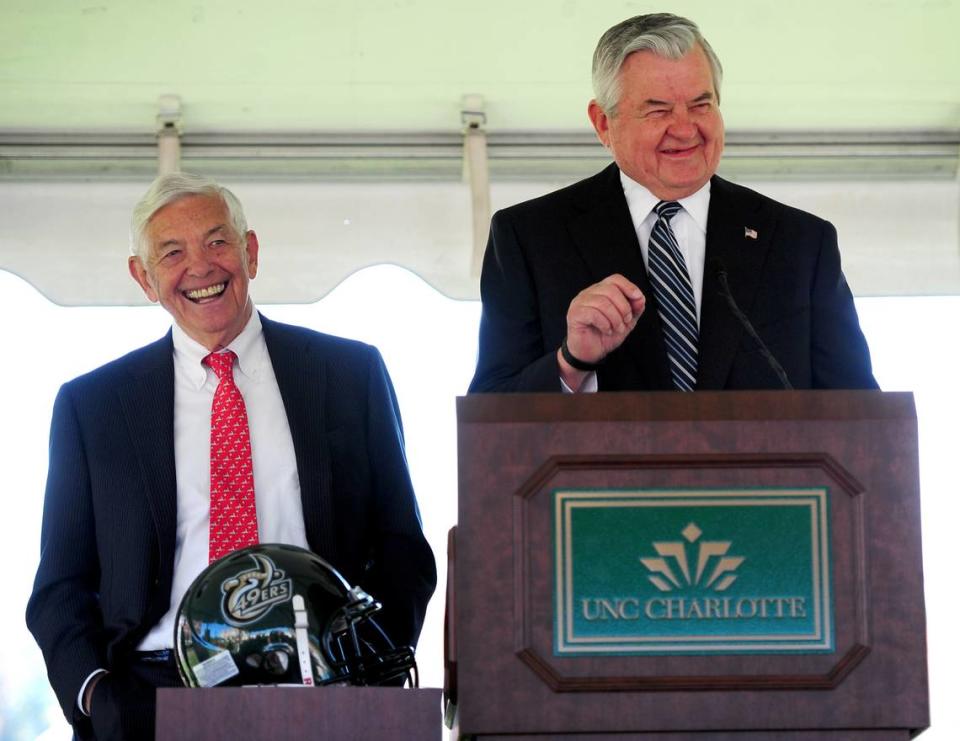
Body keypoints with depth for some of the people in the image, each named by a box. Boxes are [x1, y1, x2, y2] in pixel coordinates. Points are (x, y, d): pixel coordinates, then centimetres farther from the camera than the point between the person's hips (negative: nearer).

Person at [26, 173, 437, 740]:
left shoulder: (351, 373, 12)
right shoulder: (90, 404, 13)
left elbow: (401, 547, 14)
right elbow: (62, 583, 14)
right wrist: (94, 690, -5)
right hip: (154, 689, 0)